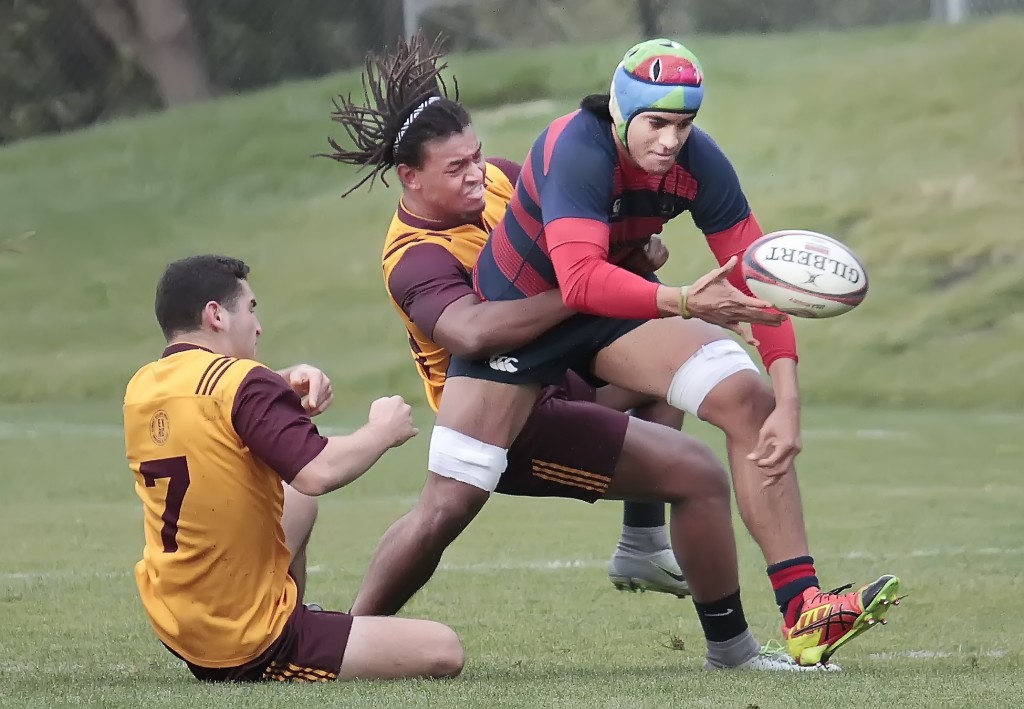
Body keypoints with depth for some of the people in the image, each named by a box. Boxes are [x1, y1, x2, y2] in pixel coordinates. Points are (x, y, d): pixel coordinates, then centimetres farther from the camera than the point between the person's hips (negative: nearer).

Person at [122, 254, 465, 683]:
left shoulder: (140, 389, 6)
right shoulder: (241, 381, -18)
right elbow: (318, 473, -29)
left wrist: (287, 385, 8)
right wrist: (383, 431, -10)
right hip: (250, 649, -9)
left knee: (298, 500, 33)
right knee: (443, 652, -11)